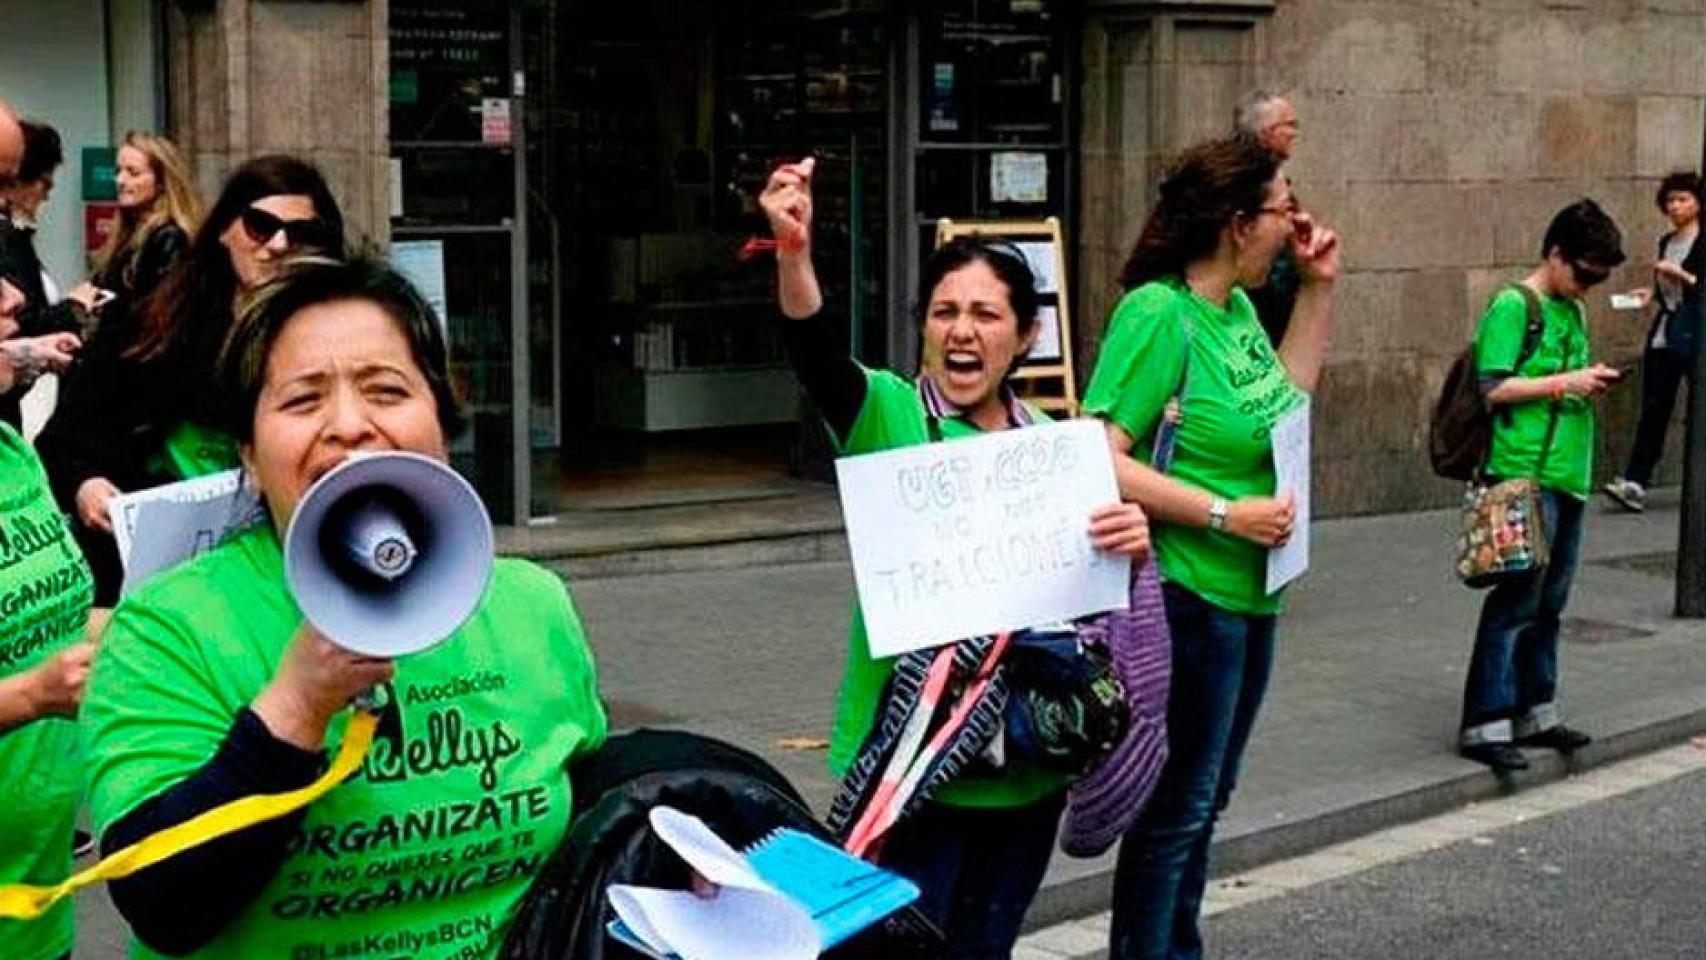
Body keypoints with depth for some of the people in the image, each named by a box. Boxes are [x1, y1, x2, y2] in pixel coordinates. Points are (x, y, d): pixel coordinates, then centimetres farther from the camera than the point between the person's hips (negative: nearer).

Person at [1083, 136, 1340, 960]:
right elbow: (1101, 460, -24)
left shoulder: (1236, 307, 6)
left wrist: (1319, 289, 12)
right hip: (1186, 595, -9)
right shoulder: (1159, 312, -20)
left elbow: (1282, 404, 19)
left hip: (1247, 596, 9)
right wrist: (1226, 514, -21)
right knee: (1177, 807, 2)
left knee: (1203, 799, 20)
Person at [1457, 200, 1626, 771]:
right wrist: (1564, 382, -15)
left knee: (1549, 605, 13)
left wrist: (1591, 384, 10)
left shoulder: (1573, 311, 18)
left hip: (1568, 475, 9)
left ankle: (1535, 715, 21)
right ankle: (1485, 725, -7)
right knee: (1516, 601, -9)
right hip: (1525, 473, -9)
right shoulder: (1512, 307, -9)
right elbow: (1493, 389, -15)